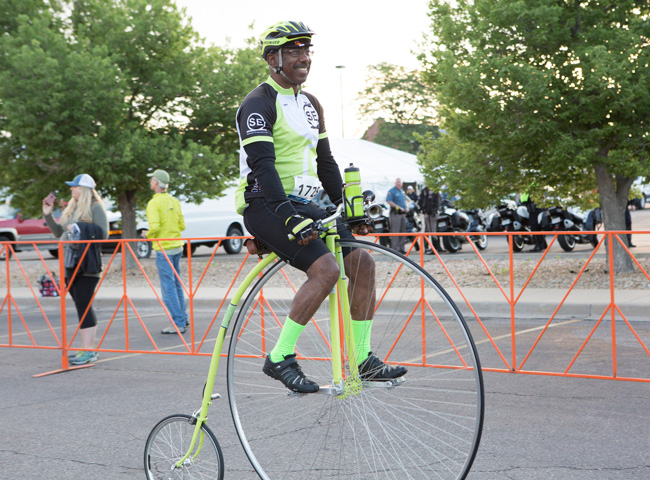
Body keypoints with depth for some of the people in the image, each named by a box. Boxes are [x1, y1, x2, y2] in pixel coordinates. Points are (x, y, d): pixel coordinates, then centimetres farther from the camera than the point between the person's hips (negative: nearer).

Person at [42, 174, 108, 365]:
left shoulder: (96, 208, -5)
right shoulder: (72, 208, 18)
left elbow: (103, 234, -13)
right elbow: (59, 232, 23)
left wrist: (80, 227, -17)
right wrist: (48, 215, 14)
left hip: (88, 264, -8)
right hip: (71, 263, 8)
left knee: (83, 305, -11)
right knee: (82, 306, 10)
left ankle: (88, 351, -9)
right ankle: (87, 349, 15)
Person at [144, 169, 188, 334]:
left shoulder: (154, 203, -12)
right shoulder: (174, 201, 9)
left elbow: (154, 227, -21)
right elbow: (182, 225, 11)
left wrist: (147, 235, -2)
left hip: (163, 249, -8)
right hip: (177, 246, 8)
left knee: (168, 286, -3)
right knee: (177, 283, 17)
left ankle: (178, 323, -3)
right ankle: (183, 318, 23)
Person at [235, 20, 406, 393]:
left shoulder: (311, 104, 17)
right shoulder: (259, 104, -10)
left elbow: (325, 162, 22)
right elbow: (262, 164, -23)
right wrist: (289, 214, -33)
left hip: (302, 205, 8)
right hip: (266, 205, -8)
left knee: (362, 262, -4)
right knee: (326, 268, -26)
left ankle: (363, 359, 5)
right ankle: (280, 358, -16)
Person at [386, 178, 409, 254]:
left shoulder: (402, 191, 19)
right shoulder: (391, 191, -7)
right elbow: (388, 201, -17)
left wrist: (407, 207, 8)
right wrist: (399, 207, -20)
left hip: (403, 213, 8)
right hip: (395, 213, -8)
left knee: (402, 231, 10)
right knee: (395, 231, -9)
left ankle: (401, 248, 16)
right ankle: (395, 248, -9)